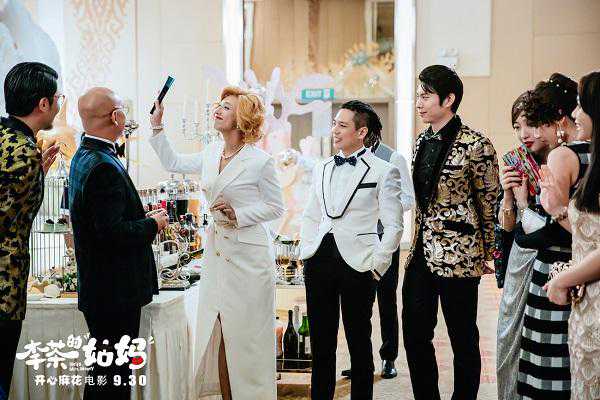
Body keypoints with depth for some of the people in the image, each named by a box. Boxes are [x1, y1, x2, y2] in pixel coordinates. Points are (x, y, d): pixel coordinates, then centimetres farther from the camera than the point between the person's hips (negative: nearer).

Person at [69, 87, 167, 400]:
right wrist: (153, 224, -10)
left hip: (98, 289, 10)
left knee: (108, 370, 17)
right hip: (114, 292, -10)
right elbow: (112, 233, -25)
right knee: (113, 375, -3)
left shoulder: (83, 157, 11)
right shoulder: (104, 166, -21)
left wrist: (141, 220, 14)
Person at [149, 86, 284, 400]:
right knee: (217, 335, 9)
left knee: (246, 337, 1)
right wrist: (157, 127, 13)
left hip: (248, 254, -6)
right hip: (216, 251, 6)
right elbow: (172, 163, 19)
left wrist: (238, 214, -17)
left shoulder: (260, 161, -12)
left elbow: (276, 207, -5)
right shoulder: (211, 154, 7)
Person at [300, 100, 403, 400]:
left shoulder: (383, 171, -4)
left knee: (359, 342, 5)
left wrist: (377, 265, -7)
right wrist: (306, 250, 10)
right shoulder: (322, 168, 12)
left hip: (356, 263, -5)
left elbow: (393, 225, -4)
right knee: (320, 341, 10)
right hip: (319, 260, 5)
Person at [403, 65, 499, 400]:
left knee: (463, 340, 5)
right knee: (415, 334, 12)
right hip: (422, 253, 7)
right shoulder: (423, 141, 10)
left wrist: (487, 254, 0)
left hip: (458, 256, -7)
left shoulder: (475, 145, -13)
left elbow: (491, 203, -6)